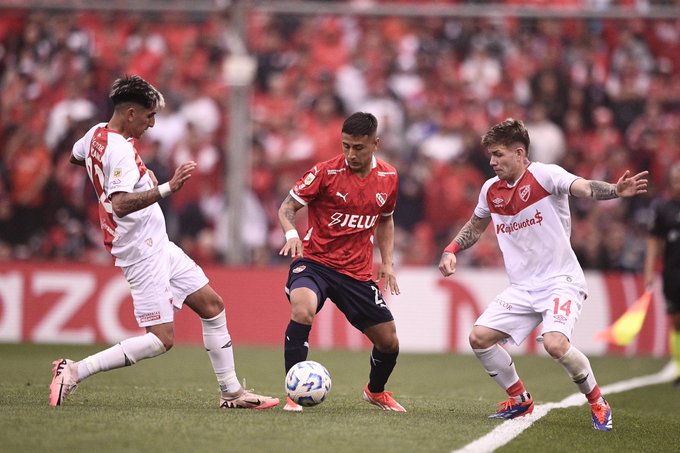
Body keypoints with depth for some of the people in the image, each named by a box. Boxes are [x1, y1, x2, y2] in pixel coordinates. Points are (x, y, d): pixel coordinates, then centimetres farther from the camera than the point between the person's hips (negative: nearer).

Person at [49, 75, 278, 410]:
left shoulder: (97, 134, 8)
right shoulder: (120, 151, -23)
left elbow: (75, 157, 31)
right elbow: (120, 205, -36)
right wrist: (167, 188, -42)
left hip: (159, 247, 11)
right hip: (143, 254, -11)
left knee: (212, 305, 12)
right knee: (161, 339, -12)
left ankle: (231, 393, 18)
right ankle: (74, 372, -8)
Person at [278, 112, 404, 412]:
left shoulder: (388, 177, 3)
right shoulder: (326, 172, -12)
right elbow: (287, 207, -8)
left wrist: (387, 262, 10)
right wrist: (291, 233, -28)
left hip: (358, 272, 4)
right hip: (314, 261, -4)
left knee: (389, 343, 7)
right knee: (303, 310, -35)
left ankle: (376, 391, 41)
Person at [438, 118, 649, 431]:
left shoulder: (545, 175, -13)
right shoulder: (491, 190, 7)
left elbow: (584, 188, -31)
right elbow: (475, 226, 27)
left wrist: (615, 191, -50)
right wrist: (450, 251, 14)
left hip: (561, 281, -7)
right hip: (522, 288, 7)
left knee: (555, 343, -29)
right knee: (479, 338, -3)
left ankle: (597, 403, -5)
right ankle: (520, 400, 17)